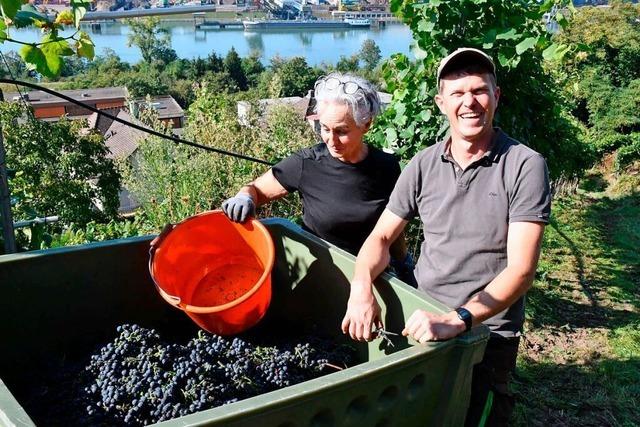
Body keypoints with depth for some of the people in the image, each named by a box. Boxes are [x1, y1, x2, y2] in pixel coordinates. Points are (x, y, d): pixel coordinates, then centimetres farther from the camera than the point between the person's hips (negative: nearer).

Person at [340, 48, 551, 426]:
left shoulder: (525, 166, -13)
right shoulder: (424, 165, -1)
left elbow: (521, 269, -18)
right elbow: (381, 237, 3)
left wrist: (457, 320, -31)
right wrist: (361, 288, -17)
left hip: (487, 333, -4)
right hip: (421, 323, 4)